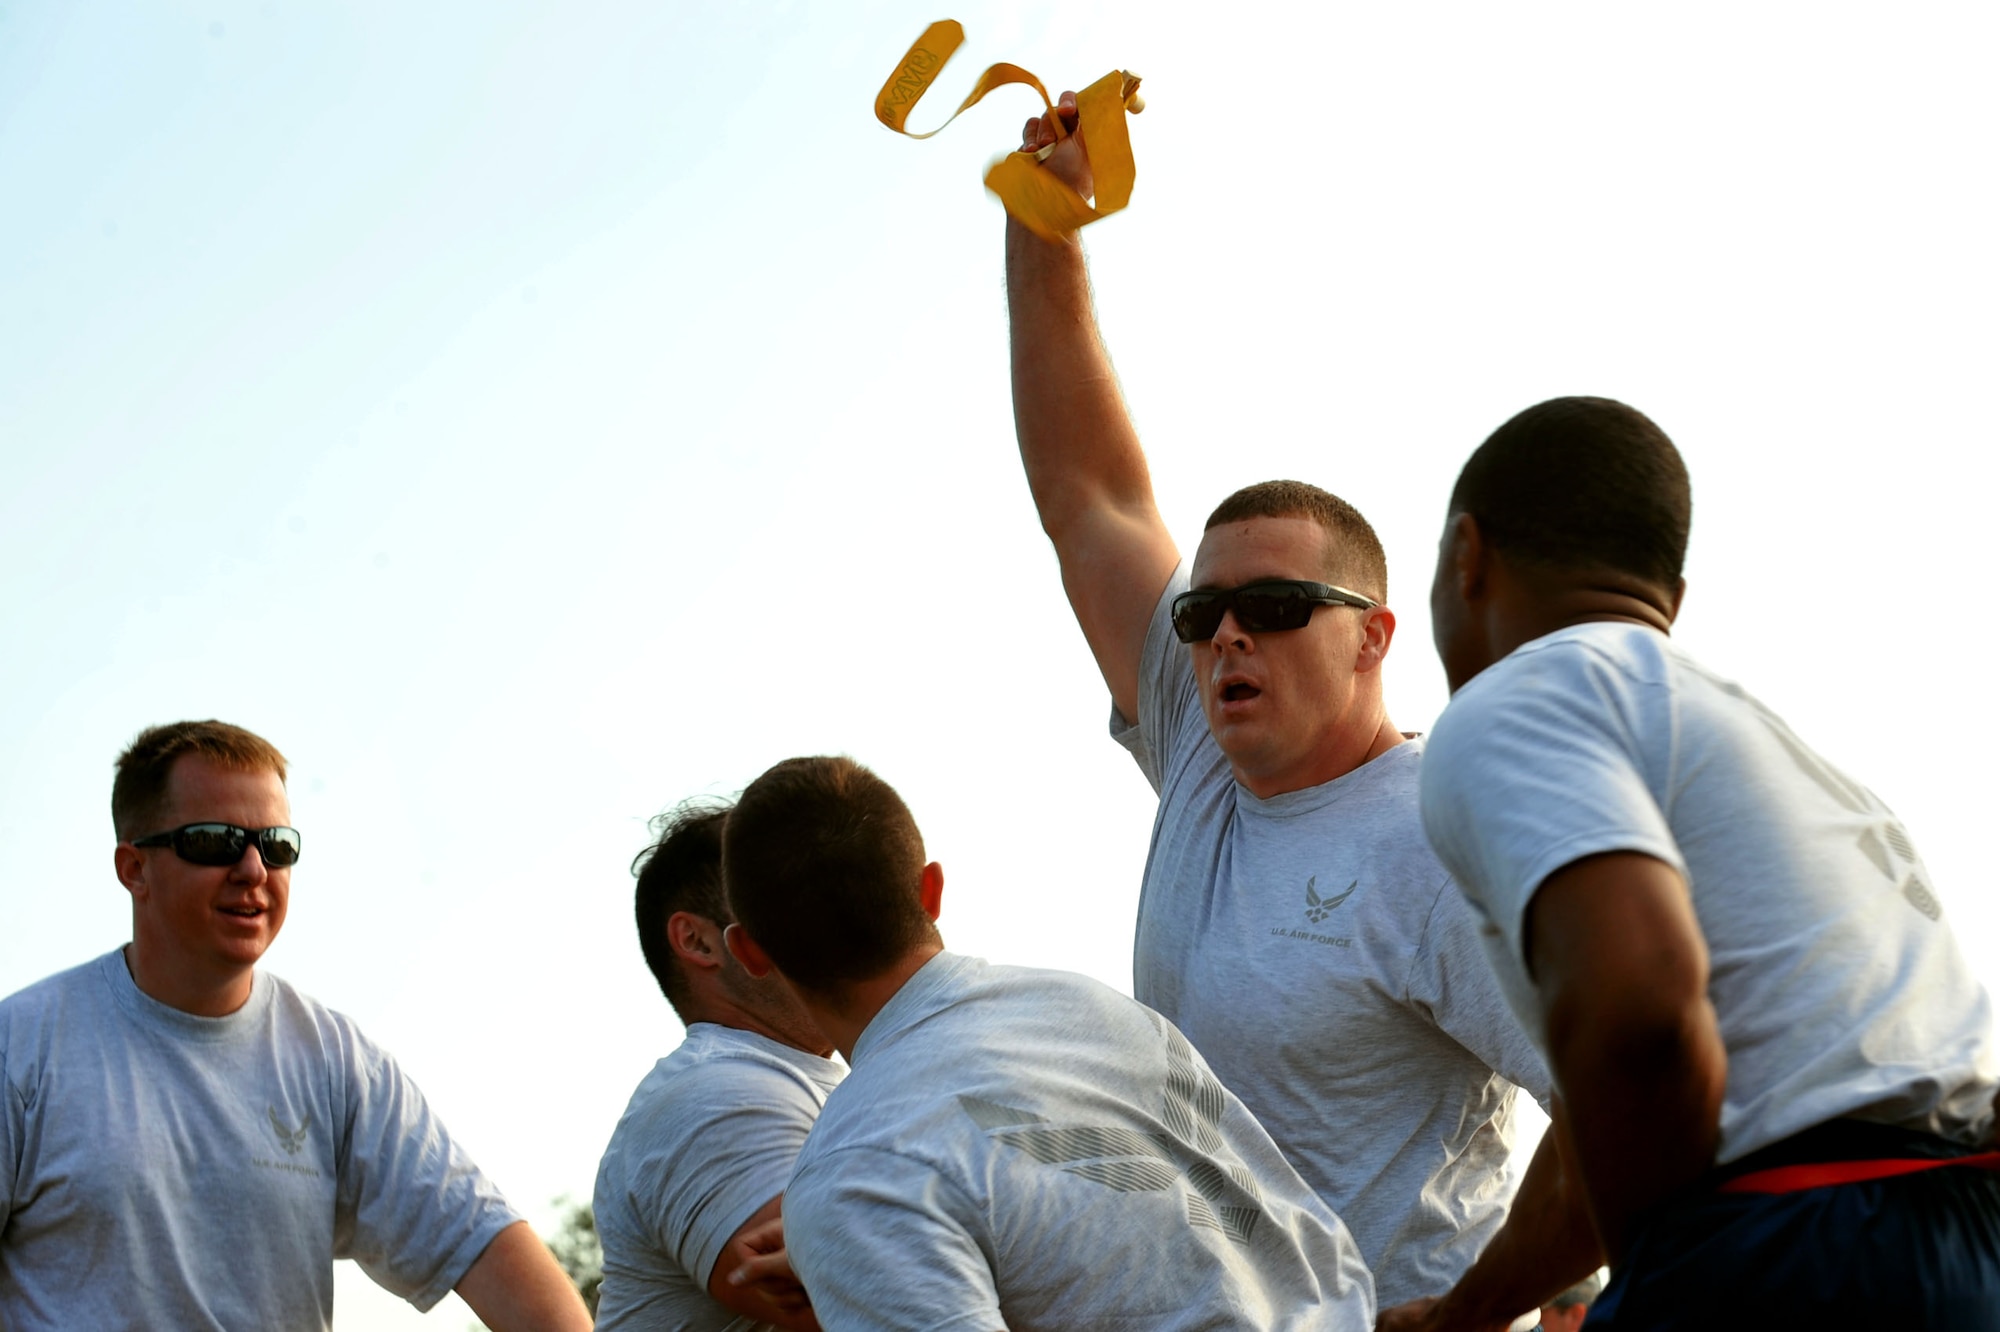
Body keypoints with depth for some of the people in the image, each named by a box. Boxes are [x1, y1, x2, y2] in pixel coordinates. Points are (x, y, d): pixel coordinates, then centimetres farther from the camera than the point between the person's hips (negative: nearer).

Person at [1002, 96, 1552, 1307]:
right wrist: (1043, 231, 11)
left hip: (1392, 1318, -7)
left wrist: (1478, 1306, -20)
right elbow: (1086, 495, 14)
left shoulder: (1436, 847, -14)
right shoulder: (1210, 763, 9)